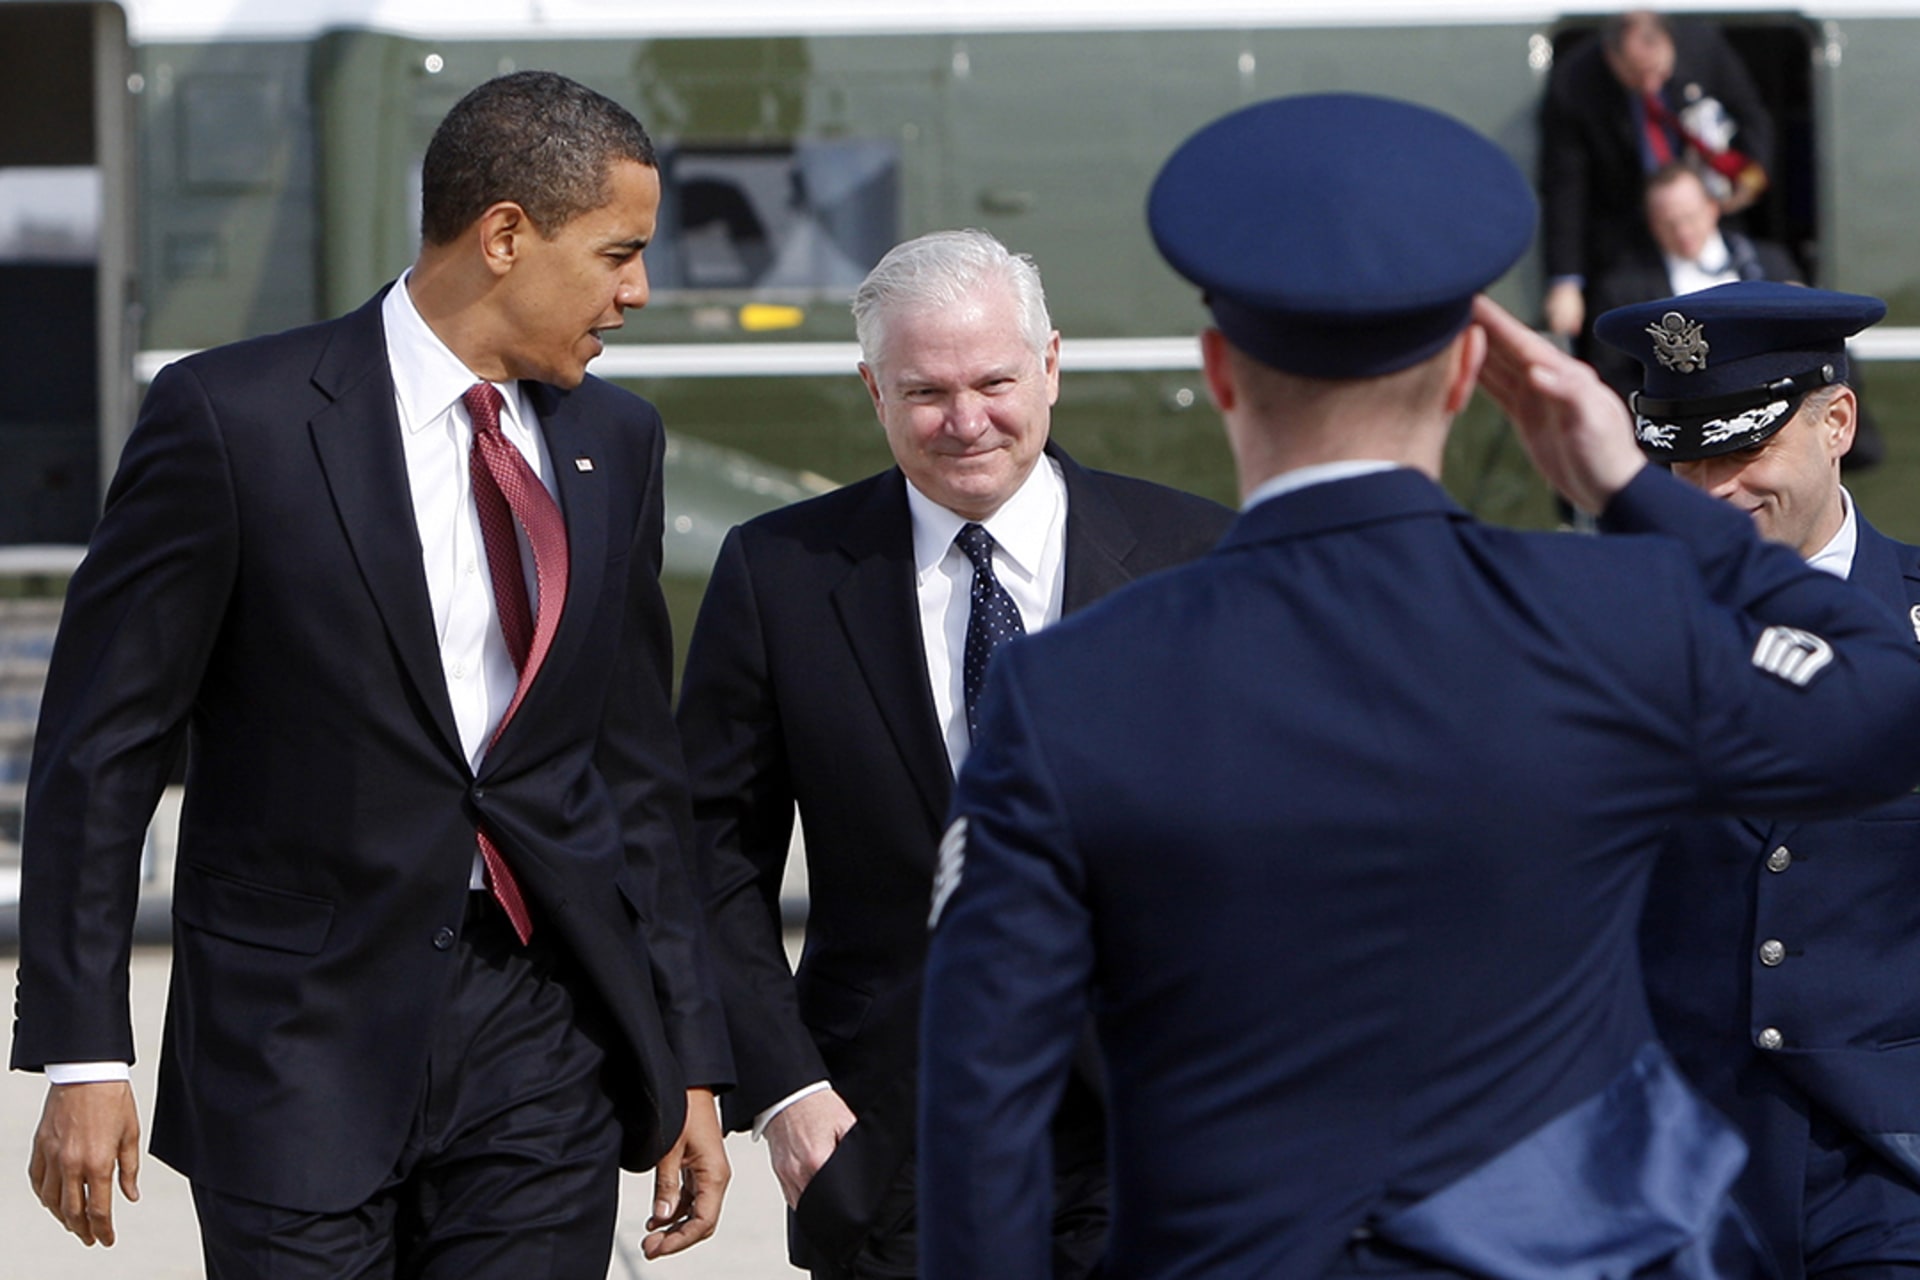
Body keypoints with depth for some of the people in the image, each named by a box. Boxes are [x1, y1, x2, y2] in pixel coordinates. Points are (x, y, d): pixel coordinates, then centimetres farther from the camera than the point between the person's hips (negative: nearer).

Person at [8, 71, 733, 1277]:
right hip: (304, 1037, -4)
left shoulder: (614, 442, 10)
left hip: (546, 1041, 4)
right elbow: (100, 749, -5)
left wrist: (691, 1065, 13)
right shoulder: (233, 417, -7)